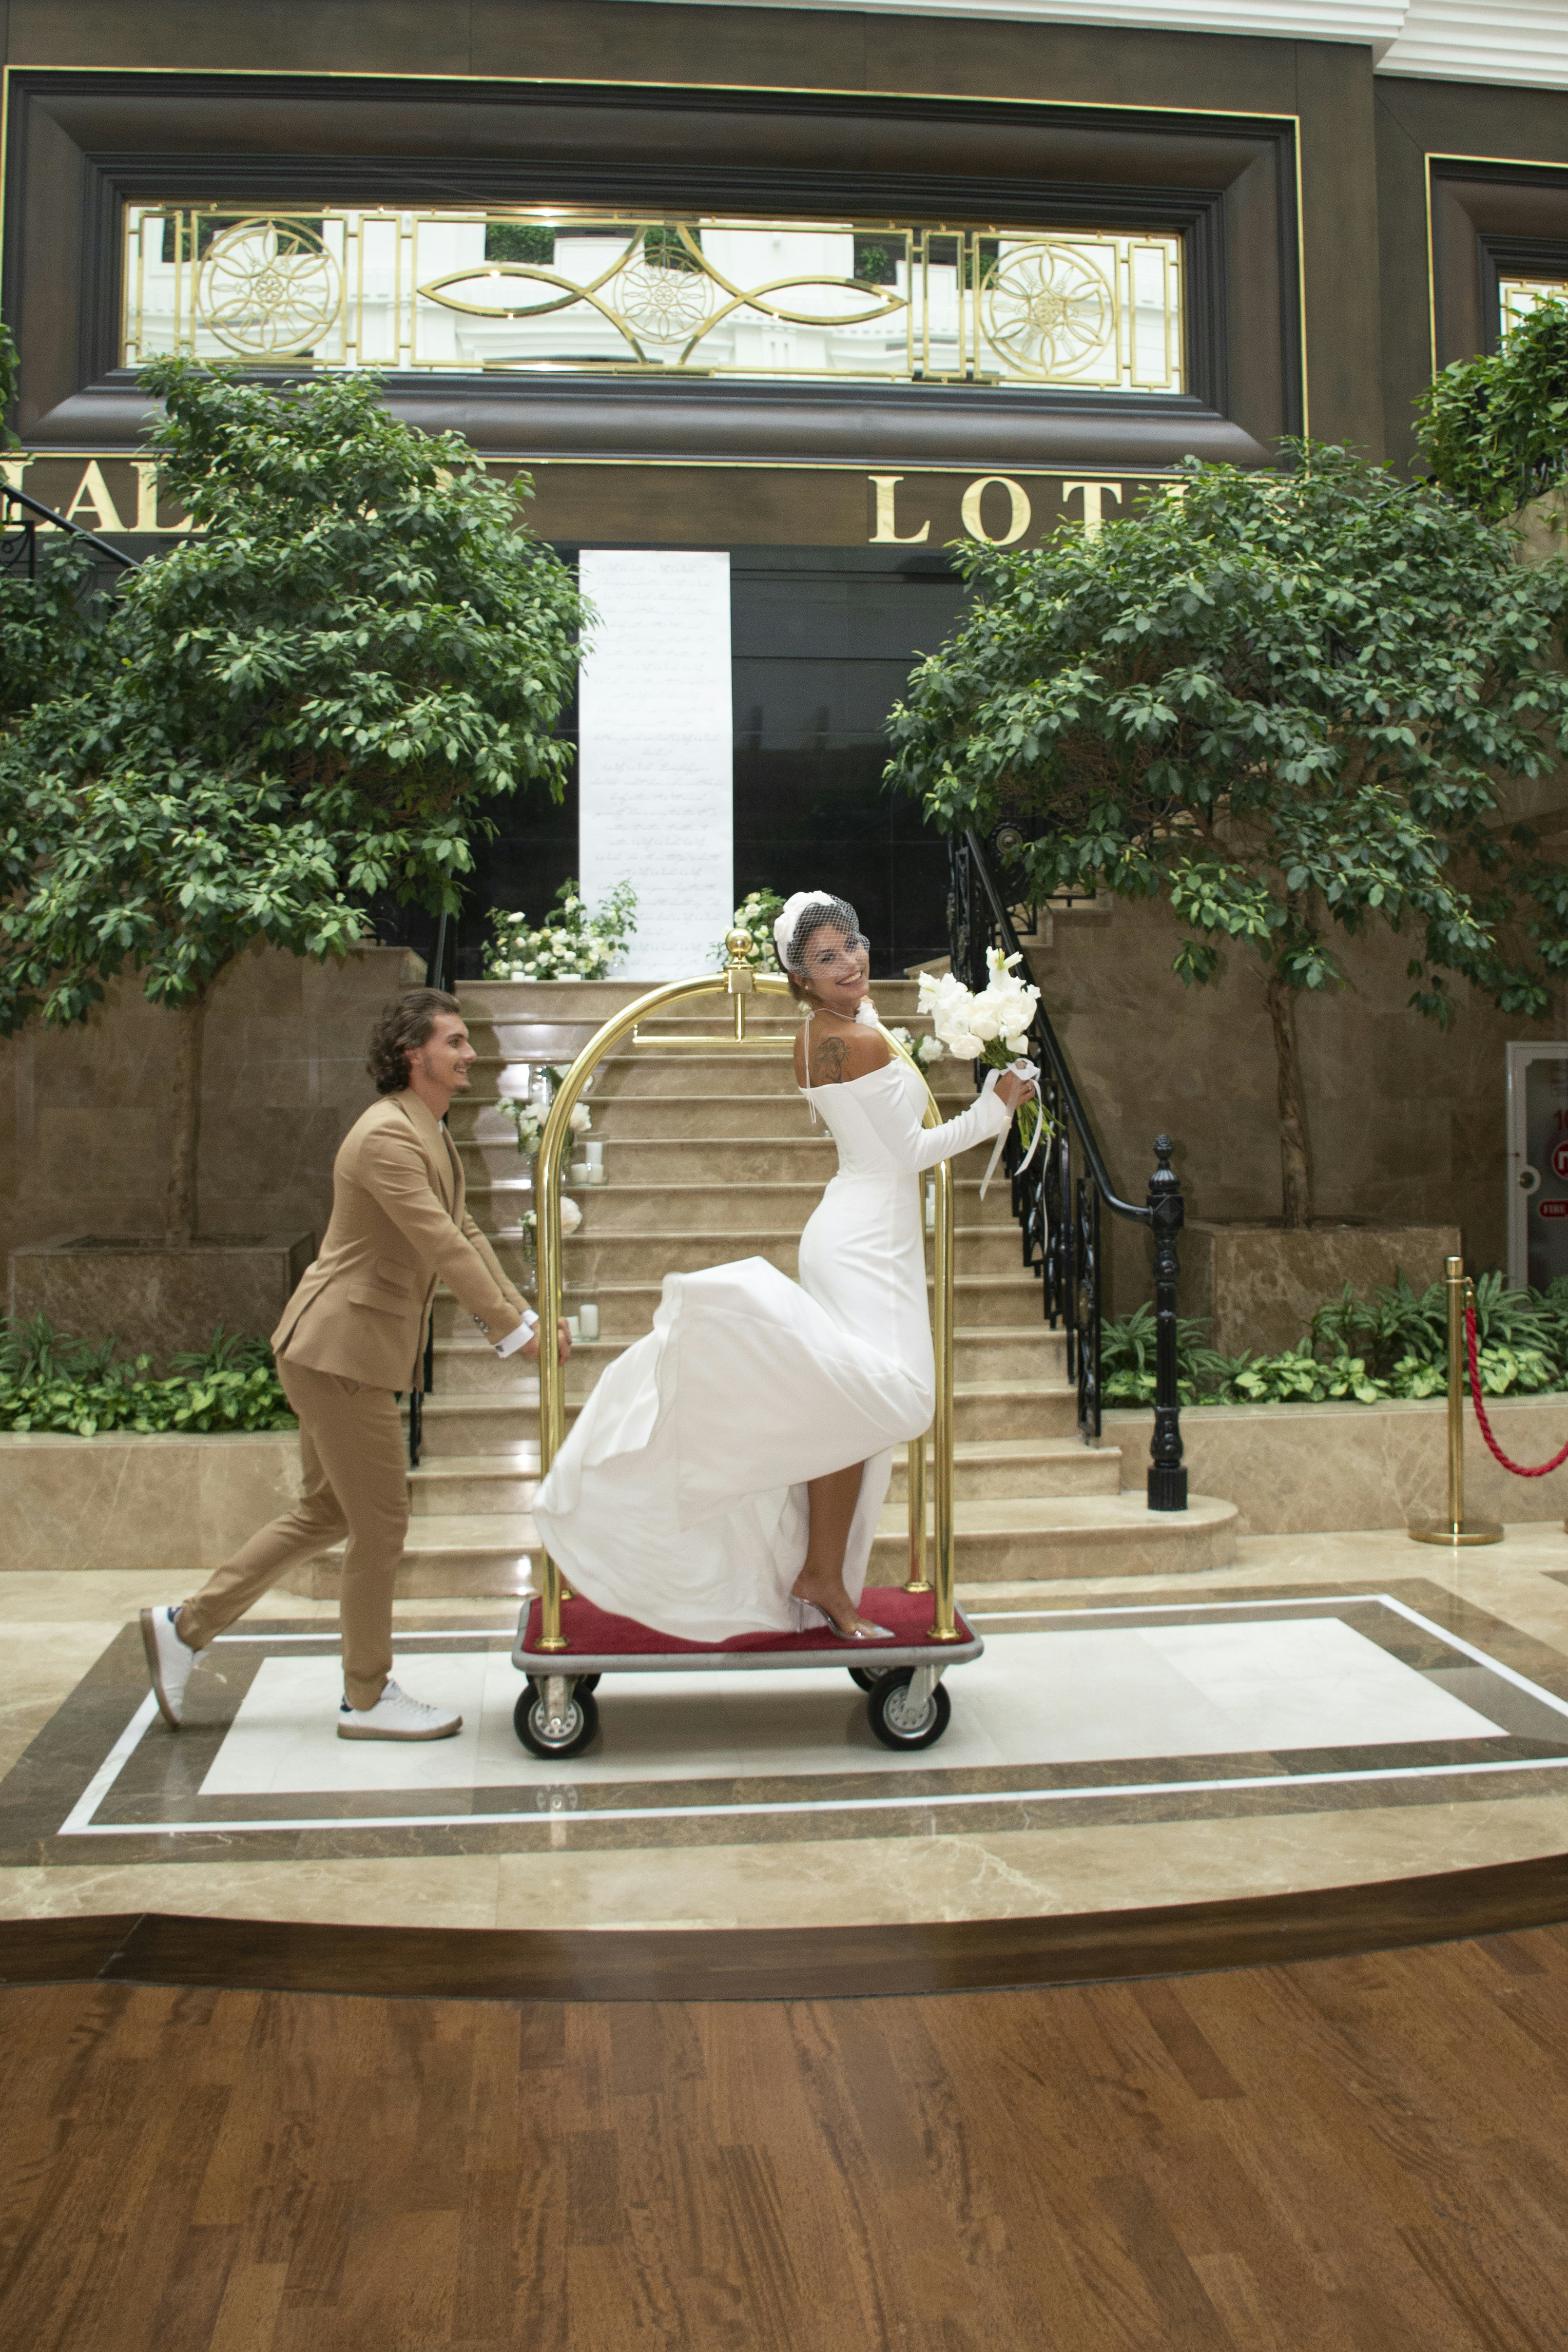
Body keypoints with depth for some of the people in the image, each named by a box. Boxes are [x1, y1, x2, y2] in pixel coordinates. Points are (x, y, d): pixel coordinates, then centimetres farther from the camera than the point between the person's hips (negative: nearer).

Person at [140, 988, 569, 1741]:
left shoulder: (429, 1134, 15)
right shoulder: (387, 1135, -18)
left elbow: (464, 1233, 16)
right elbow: (439, 1245, -23)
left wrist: (523, 1315, 8)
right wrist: (511, 1331, -19)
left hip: (341, 1350, 11)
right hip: (342, 1347, -11)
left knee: (326, 1511, 18)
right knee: (381, 1521, 0)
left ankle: (187, 1625, 28)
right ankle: (367, 1698, 15)